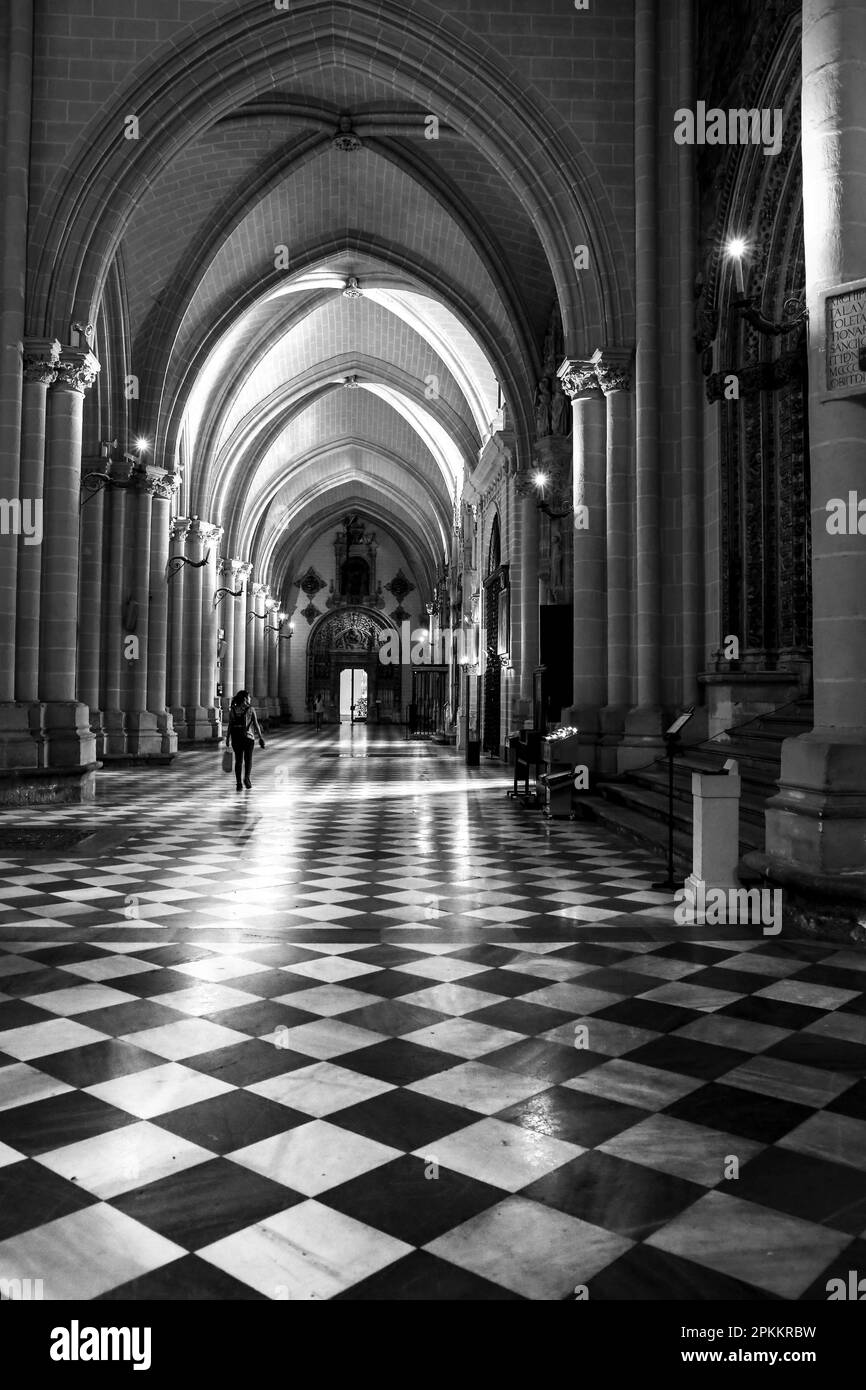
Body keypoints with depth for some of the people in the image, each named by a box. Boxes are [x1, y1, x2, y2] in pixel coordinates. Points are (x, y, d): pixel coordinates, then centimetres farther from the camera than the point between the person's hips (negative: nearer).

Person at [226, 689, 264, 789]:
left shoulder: (233, 710, 3)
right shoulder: (250, 710, -5)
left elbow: (230, 725, -1)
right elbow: (256, 725, -8)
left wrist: (227, 738, 3)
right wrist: (260, 738, -4)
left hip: (235, 737, 2)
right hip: (248, 736, -2)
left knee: (238, 760, 8)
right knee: (248, 759, 12)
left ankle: (238, 782, 3)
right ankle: (247, 777, -8)